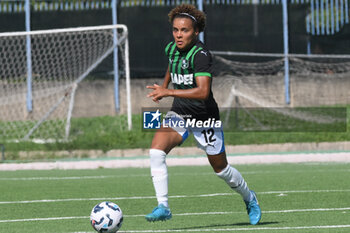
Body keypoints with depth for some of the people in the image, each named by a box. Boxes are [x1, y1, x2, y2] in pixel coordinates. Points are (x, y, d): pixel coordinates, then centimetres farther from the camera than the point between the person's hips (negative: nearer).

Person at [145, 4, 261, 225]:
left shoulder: (201, 55, -24)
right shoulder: (171, 49, -1)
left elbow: (203, 91, -36)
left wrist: (168, 92, -40)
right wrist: (164, 86, 27)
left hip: (205, 118, -5)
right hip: (179, 114, 5)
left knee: (221, 169, 10)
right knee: (156, 150, -22)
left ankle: (250, 198, 39)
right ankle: (163, 206, -21)